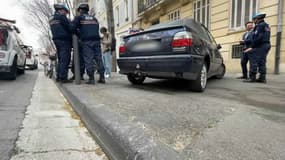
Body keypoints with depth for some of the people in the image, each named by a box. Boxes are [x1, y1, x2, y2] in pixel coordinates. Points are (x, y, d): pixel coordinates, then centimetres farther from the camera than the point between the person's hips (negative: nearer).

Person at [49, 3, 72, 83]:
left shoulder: (51, 19, 22)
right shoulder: (61, 16, -5)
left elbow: (59, 29, 18)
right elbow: (69, 27, -10)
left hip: (56, 39, 9)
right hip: (64, 40, -9)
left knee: (60, 59, 13)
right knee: (65, 60, -10)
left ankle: (58, 77, 14)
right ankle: (63, 77, -12)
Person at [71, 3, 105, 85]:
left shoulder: (79, 18, 10)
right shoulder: (94, 19, 24)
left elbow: (72, 28, 2)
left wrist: (78, 34, 17)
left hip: (86, 41, -4)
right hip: (96, 40, 4)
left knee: (88, 60, -4)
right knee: (99, 58, 4)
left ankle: (91, 78, -7)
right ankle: (102, 77, 4)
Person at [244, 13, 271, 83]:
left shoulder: (260, 25, -8)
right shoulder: (266, 25, 21)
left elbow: (257, 38, -19)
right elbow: (265, 37, 19)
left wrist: (252, 47, -16)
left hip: (260, 46, -9)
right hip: (266, 45, 9)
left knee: (255, 62, -10)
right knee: (262, 62, 8)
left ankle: (252, 78, -12)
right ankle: (262, 78, 8)